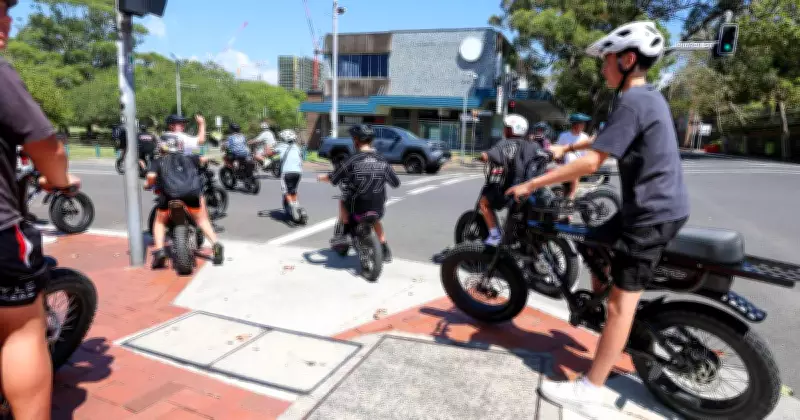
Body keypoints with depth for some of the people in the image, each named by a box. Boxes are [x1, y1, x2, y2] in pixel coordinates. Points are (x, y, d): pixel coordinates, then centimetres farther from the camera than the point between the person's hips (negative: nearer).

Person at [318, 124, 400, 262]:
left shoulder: (353, 161, -12)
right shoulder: (383, 161, -3)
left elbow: (333, 179, -4)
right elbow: (396, 183, 7)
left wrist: (321, 177, 19)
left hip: (357, 208, -3)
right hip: (378, 209, 3)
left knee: (343, 201, 28)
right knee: (376, 220, 36)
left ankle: (341, 233, 22)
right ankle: (385, 251, 36)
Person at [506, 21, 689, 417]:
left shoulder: (631, 101, -18)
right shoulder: (649, 96, 14)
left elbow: (591, 162, -25)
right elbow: (604, 136, 28)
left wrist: (531, 184, -21)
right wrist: (565, 147, 26)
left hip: (651, 213, -10)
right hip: (657, 206, 10)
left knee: (621, 301, -8)